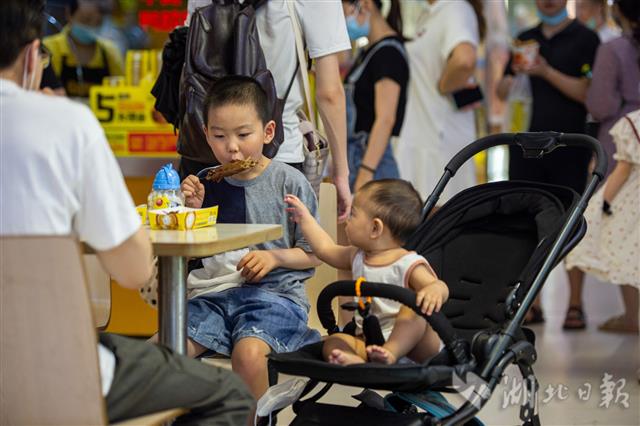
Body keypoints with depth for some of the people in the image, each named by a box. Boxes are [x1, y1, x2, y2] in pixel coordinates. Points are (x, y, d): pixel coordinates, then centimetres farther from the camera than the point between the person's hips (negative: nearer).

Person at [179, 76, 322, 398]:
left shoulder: (289, 182, -1)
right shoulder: (207, 183, 9)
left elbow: (314, 254, 4)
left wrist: (275, 256, -13)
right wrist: (193, 210, -2)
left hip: (276, 294, -4)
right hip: (215, 294, 4)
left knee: (248, 353, -34)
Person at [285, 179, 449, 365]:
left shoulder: (408, 264, -9)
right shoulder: (358, 257, 15)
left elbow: (438, 285, -20)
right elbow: (326, 249, 33)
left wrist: (435, 289, -45)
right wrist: (304, 218, 40)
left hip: (411, 343, -6)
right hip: (368, 343, 6)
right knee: (333, 342, -18)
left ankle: (389, 353, -51)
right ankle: (355, 361, -49)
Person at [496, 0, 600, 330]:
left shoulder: (585, 39, 1)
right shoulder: (525, 39, 15)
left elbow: (587, 92, -9)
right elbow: (502, 91, 15)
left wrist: (546, 72, -20)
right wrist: (515, 74, -8)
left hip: (568, 147, -4)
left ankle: (575, 305, 2)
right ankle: (532, 305, 9)